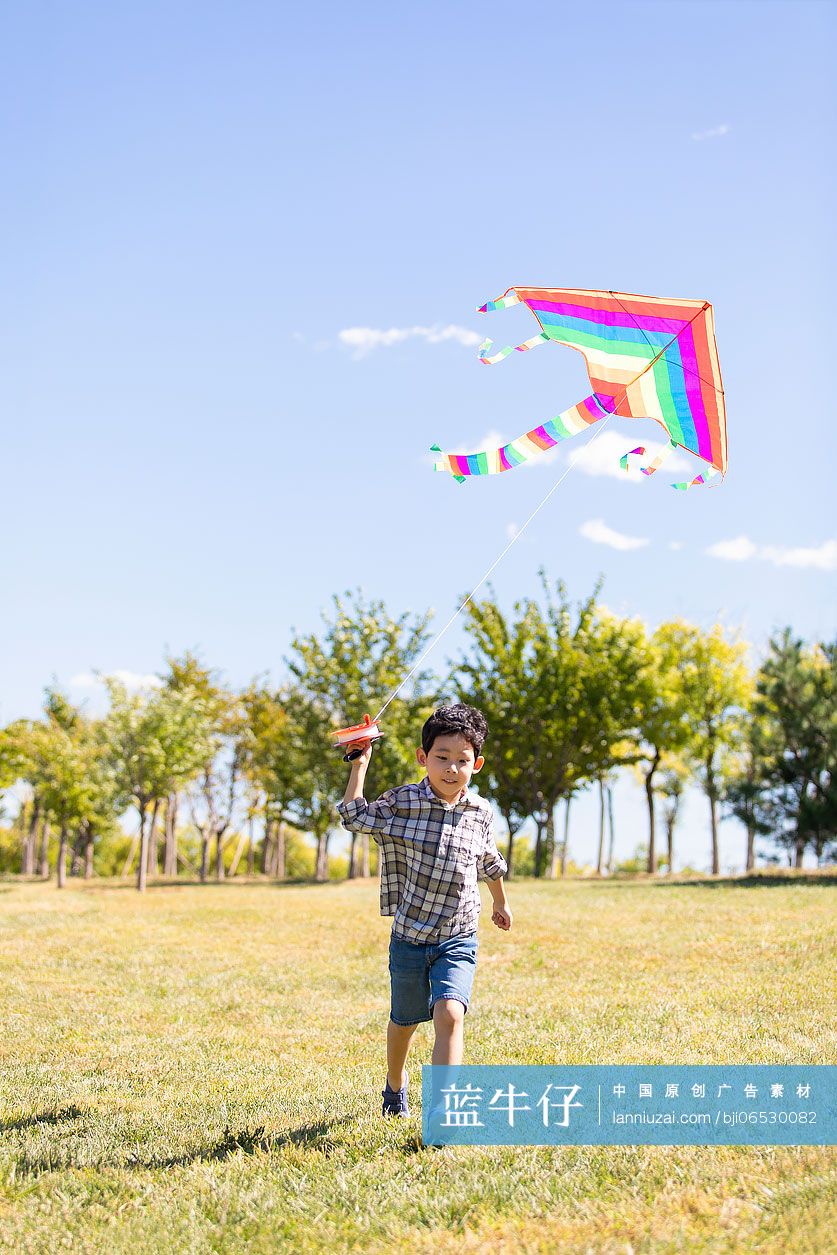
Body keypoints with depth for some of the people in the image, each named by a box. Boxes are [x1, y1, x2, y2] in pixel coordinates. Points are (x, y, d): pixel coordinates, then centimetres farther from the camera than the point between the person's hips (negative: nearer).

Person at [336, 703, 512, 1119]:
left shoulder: (480, 813, -2)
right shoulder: (402, 802, -9)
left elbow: (490, 863, 16)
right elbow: (354, 816, -1)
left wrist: (501, 902, 31)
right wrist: (360, 762, -7)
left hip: (458, 938, 0)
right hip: (410, 936, 0)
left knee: (449, 1014, -22)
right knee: (404, 1022, 18)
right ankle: (395, 1083, 49)